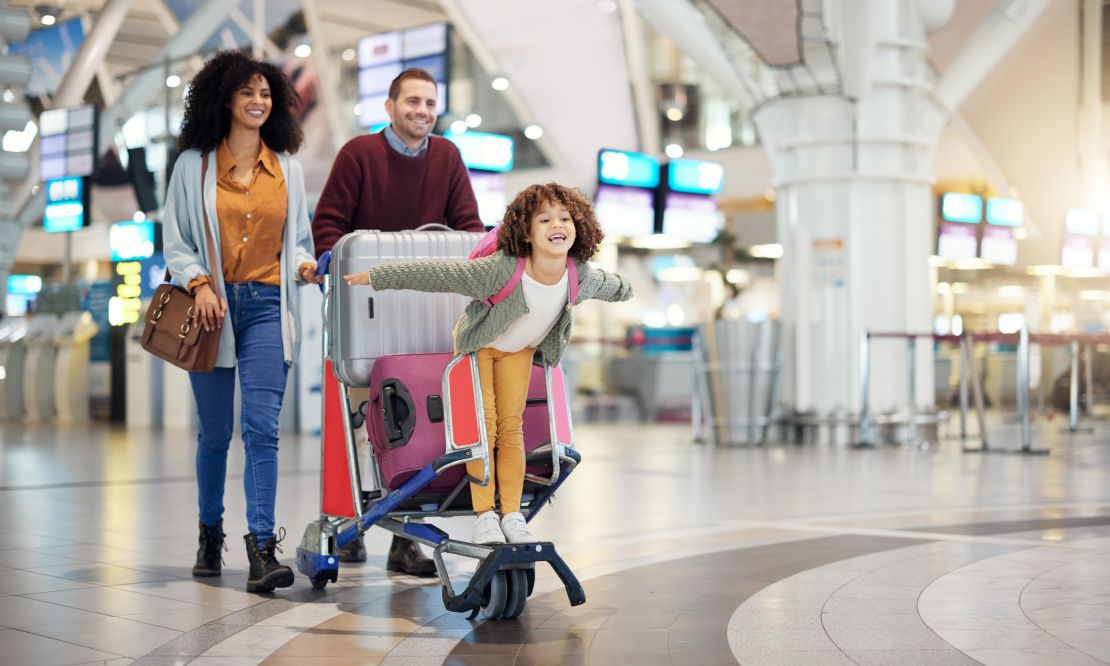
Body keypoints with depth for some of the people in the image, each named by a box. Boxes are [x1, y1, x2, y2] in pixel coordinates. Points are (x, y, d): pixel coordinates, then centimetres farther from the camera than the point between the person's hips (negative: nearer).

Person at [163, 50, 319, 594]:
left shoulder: (287, 169, 12)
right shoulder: (194, 165, 6)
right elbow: (175, 240, 5)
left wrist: (304, 265, -5)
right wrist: (200, 284, -11)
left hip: (266, 308, 1)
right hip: (214, 306, 0)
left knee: (262, 428, -11)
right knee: (215, 432, 7)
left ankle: (262, 548, -15)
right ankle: (210, 533, 28)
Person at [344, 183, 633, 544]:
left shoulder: (581, 274, -25)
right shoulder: (502, 269, -41)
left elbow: (608, 284, 1)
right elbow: (438, 274, -38)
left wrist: (624, 289, 23)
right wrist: (377, 276, -35)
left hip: (520, 350, 4)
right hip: (478, 344, -3)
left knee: (511, 427, 3)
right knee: (483, 427, -6)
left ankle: (512, 516, 7)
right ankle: (484, 515, 3)